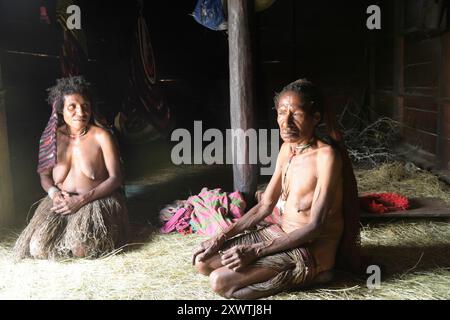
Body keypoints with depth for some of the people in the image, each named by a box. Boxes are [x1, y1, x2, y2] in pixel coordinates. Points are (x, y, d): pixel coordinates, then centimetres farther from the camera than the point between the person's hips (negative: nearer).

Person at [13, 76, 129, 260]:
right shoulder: (52, 137, 4)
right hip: (62, 201, 4)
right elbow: (44, 175, 13)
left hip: (97, 200, -3)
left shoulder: (101, 136, -7)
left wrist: (82, 199, -20)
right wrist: (54, 193, -11)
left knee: (81, 249, -28)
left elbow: (115, 178, -10)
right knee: (38, 248, -19)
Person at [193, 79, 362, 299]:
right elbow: (265, 206, 7)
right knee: (203, 261, 3)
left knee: (220, 281, -19)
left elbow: (315, 227, -24)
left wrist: (255, 251, -26)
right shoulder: (287, 149, 3)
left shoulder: (326, 156, -22)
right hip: (279, 233, 8)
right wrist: (221, 238, -1)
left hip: (311, 249, -8)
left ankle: (309, 275, -5)